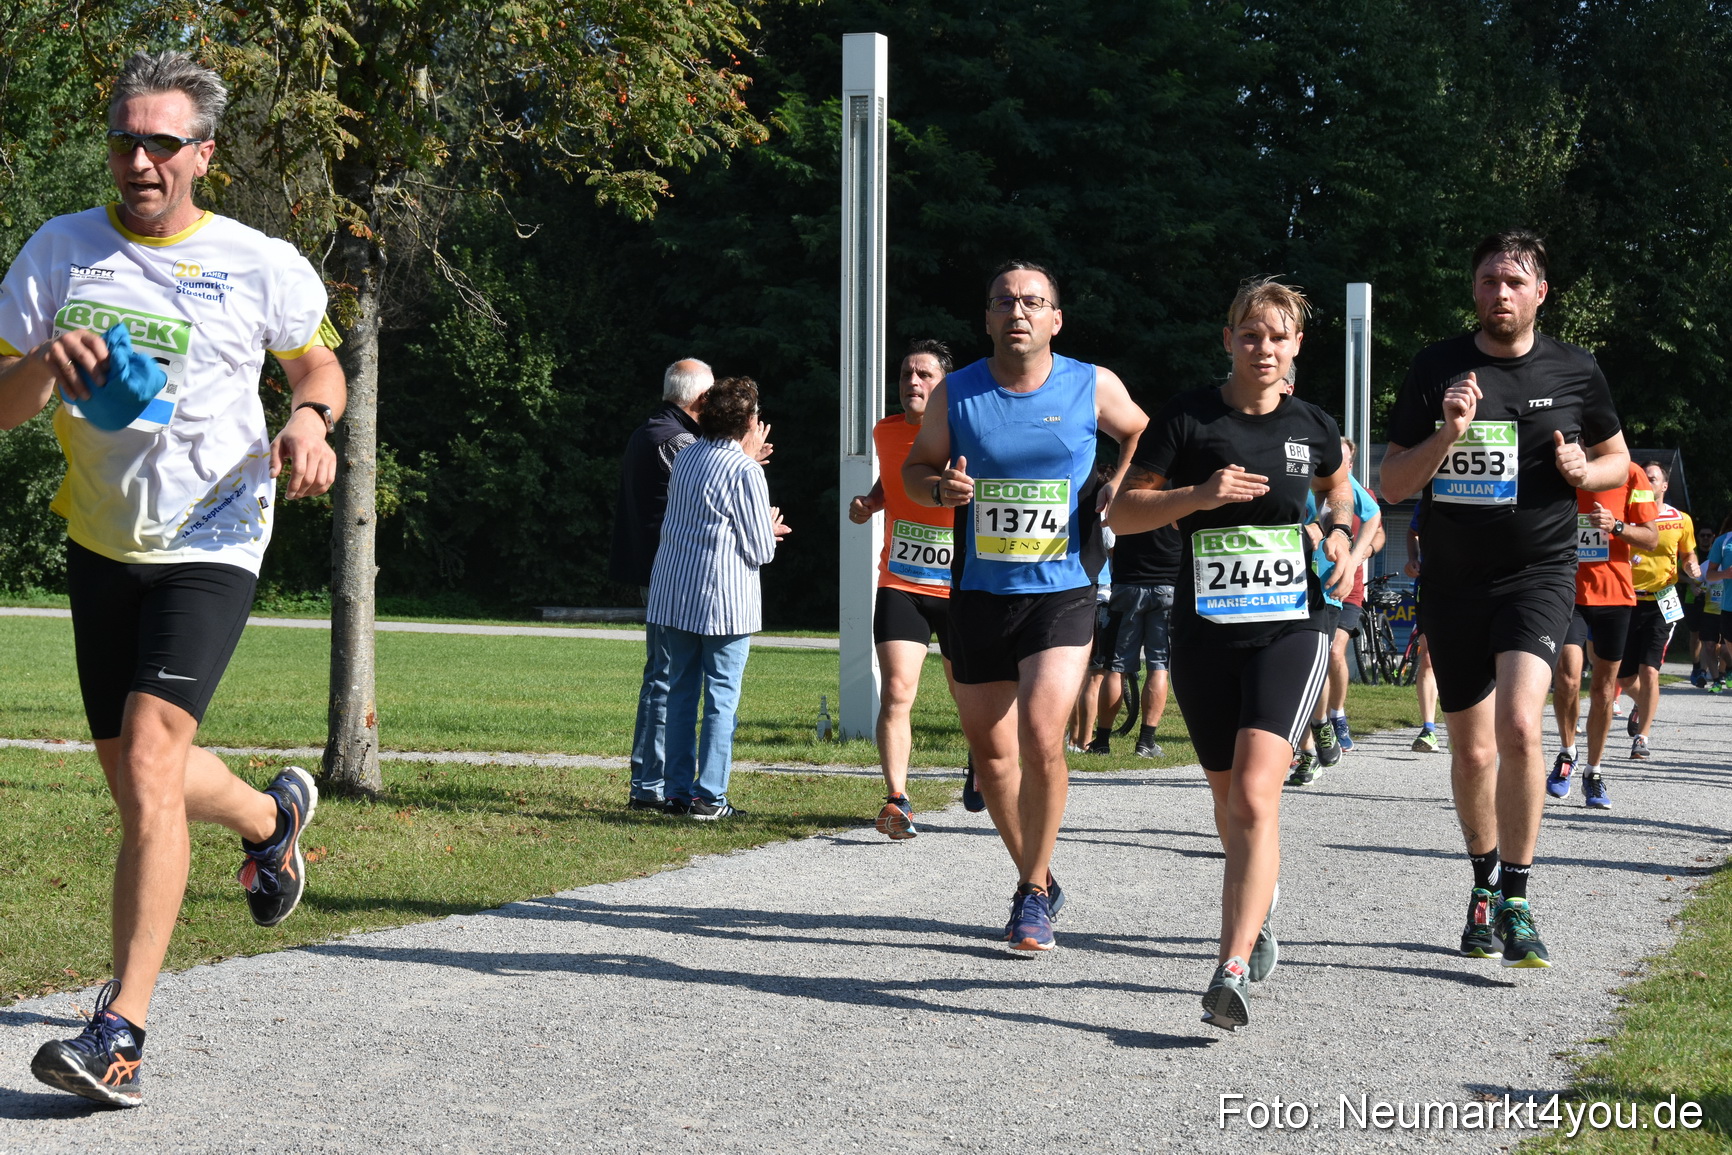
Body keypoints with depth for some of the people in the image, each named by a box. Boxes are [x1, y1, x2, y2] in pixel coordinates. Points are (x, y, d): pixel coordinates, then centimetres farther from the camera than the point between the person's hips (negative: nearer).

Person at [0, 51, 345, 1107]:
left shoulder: (263, 266, -6)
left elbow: (320, 366, 11)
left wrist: (310, 422, -11)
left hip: (211, 543, -5)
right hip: (100, 538, 5)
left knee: (149, 761, -20)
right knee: (132, 774, 15)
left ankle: (124, 1032, -22)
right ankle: (273, 814, 50)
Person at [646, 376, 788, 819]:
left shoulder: (685, 456, 9)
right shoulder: (745, 471, -12)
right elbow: (760, 551, -9)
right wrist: (768, 529, 15)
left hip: (673, 594, 7)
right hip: (723, 599, -7)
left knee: (680, 691, 11)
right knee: (722, 697, -1)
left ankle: (678, 791, 13)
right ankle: (709, 797, -2)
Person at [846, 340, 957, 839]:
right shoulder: (886, 432, 5)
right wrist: (867, 503, 5)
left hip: (960, 589, -2)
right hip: (900, 586, 2)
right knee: (896, 693, -15)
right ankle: (897, 800, -18)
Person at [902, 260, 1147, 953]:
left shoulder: (1093, 387, -3)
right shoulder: (956, 393, 0)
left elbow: (1140, 434, 16)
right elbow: (915, 468, 12)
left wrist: (1114, 486, -2)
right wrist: (942, 488, -10)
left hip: (1062, 592, -2)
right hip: (978, 593, 3)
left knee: (1041, 736, -19)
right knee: (990, 752, 9)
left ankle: (1032, 893, -2)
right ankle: (1036, 879, 31)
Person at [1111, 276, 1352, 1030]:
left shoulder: (1313, 426, 5)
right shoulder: (1188, 420, -3)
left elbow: (1337, 484, 28)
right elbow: (1122, 512, -3)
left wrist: (1339, 532, 8)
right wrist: (1198, 495, -17)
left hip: (1292, 628, -1)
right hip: (1205, 633, 1)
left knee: (1255, 796, -19)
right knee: (1228, 800, 15)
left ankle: (1233, 970, -24)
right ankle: (1260, 907, 47)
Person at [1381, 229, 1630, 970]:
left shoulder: (1575, 372, 1)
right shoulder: (1436, 369, 1)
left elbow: (1618, 459, 15)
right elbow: (1392, 485, 0)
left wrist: (1585, 471, -8)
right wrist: (1448, 434, -17)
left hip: (1538, 574, -2)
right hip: (1452, 581, 2)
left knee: (1520, 725, -24)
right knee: (1472, 750, 11)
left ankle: (1516, 902, -15)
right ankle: (1484, 884, 35)